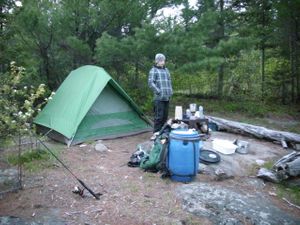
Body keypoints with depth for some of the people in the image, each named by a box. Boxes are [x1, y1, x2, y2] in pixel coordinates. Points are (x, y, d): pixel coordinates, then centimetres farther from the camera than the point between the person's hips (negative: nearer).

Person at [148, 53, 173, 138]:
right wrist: (158, 91, -14)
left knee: (165, 116, 10)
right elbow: (150, 83, -10)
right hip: (159, 98, -7)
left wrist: (170, 92, 16)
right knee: (159, 116, -9)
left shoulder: (166, 70, 21)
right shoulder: (153, 70, 0)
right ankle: (156, 133, 0)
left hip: (167, 97, 7)